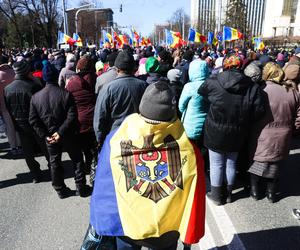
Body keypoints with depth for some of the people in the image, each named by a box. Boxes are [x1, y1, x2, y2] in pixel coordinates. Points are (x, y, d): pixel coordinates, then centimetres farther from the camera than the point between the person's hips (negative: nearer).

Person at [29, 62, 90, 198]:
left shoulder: (35, 97, -6)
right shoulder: (65, 94, -17)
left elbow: (33, 120, -7)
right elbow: (72, 116, -23)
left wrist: (45, 135, -6)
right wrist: (61, 132, -18)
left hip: (49, 136, 3)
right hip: (68, 135, -3)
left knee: (54, 162, 18)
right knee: (77, 160, 14)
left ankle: (61, 190, 30)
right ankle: (81, 188, 21)